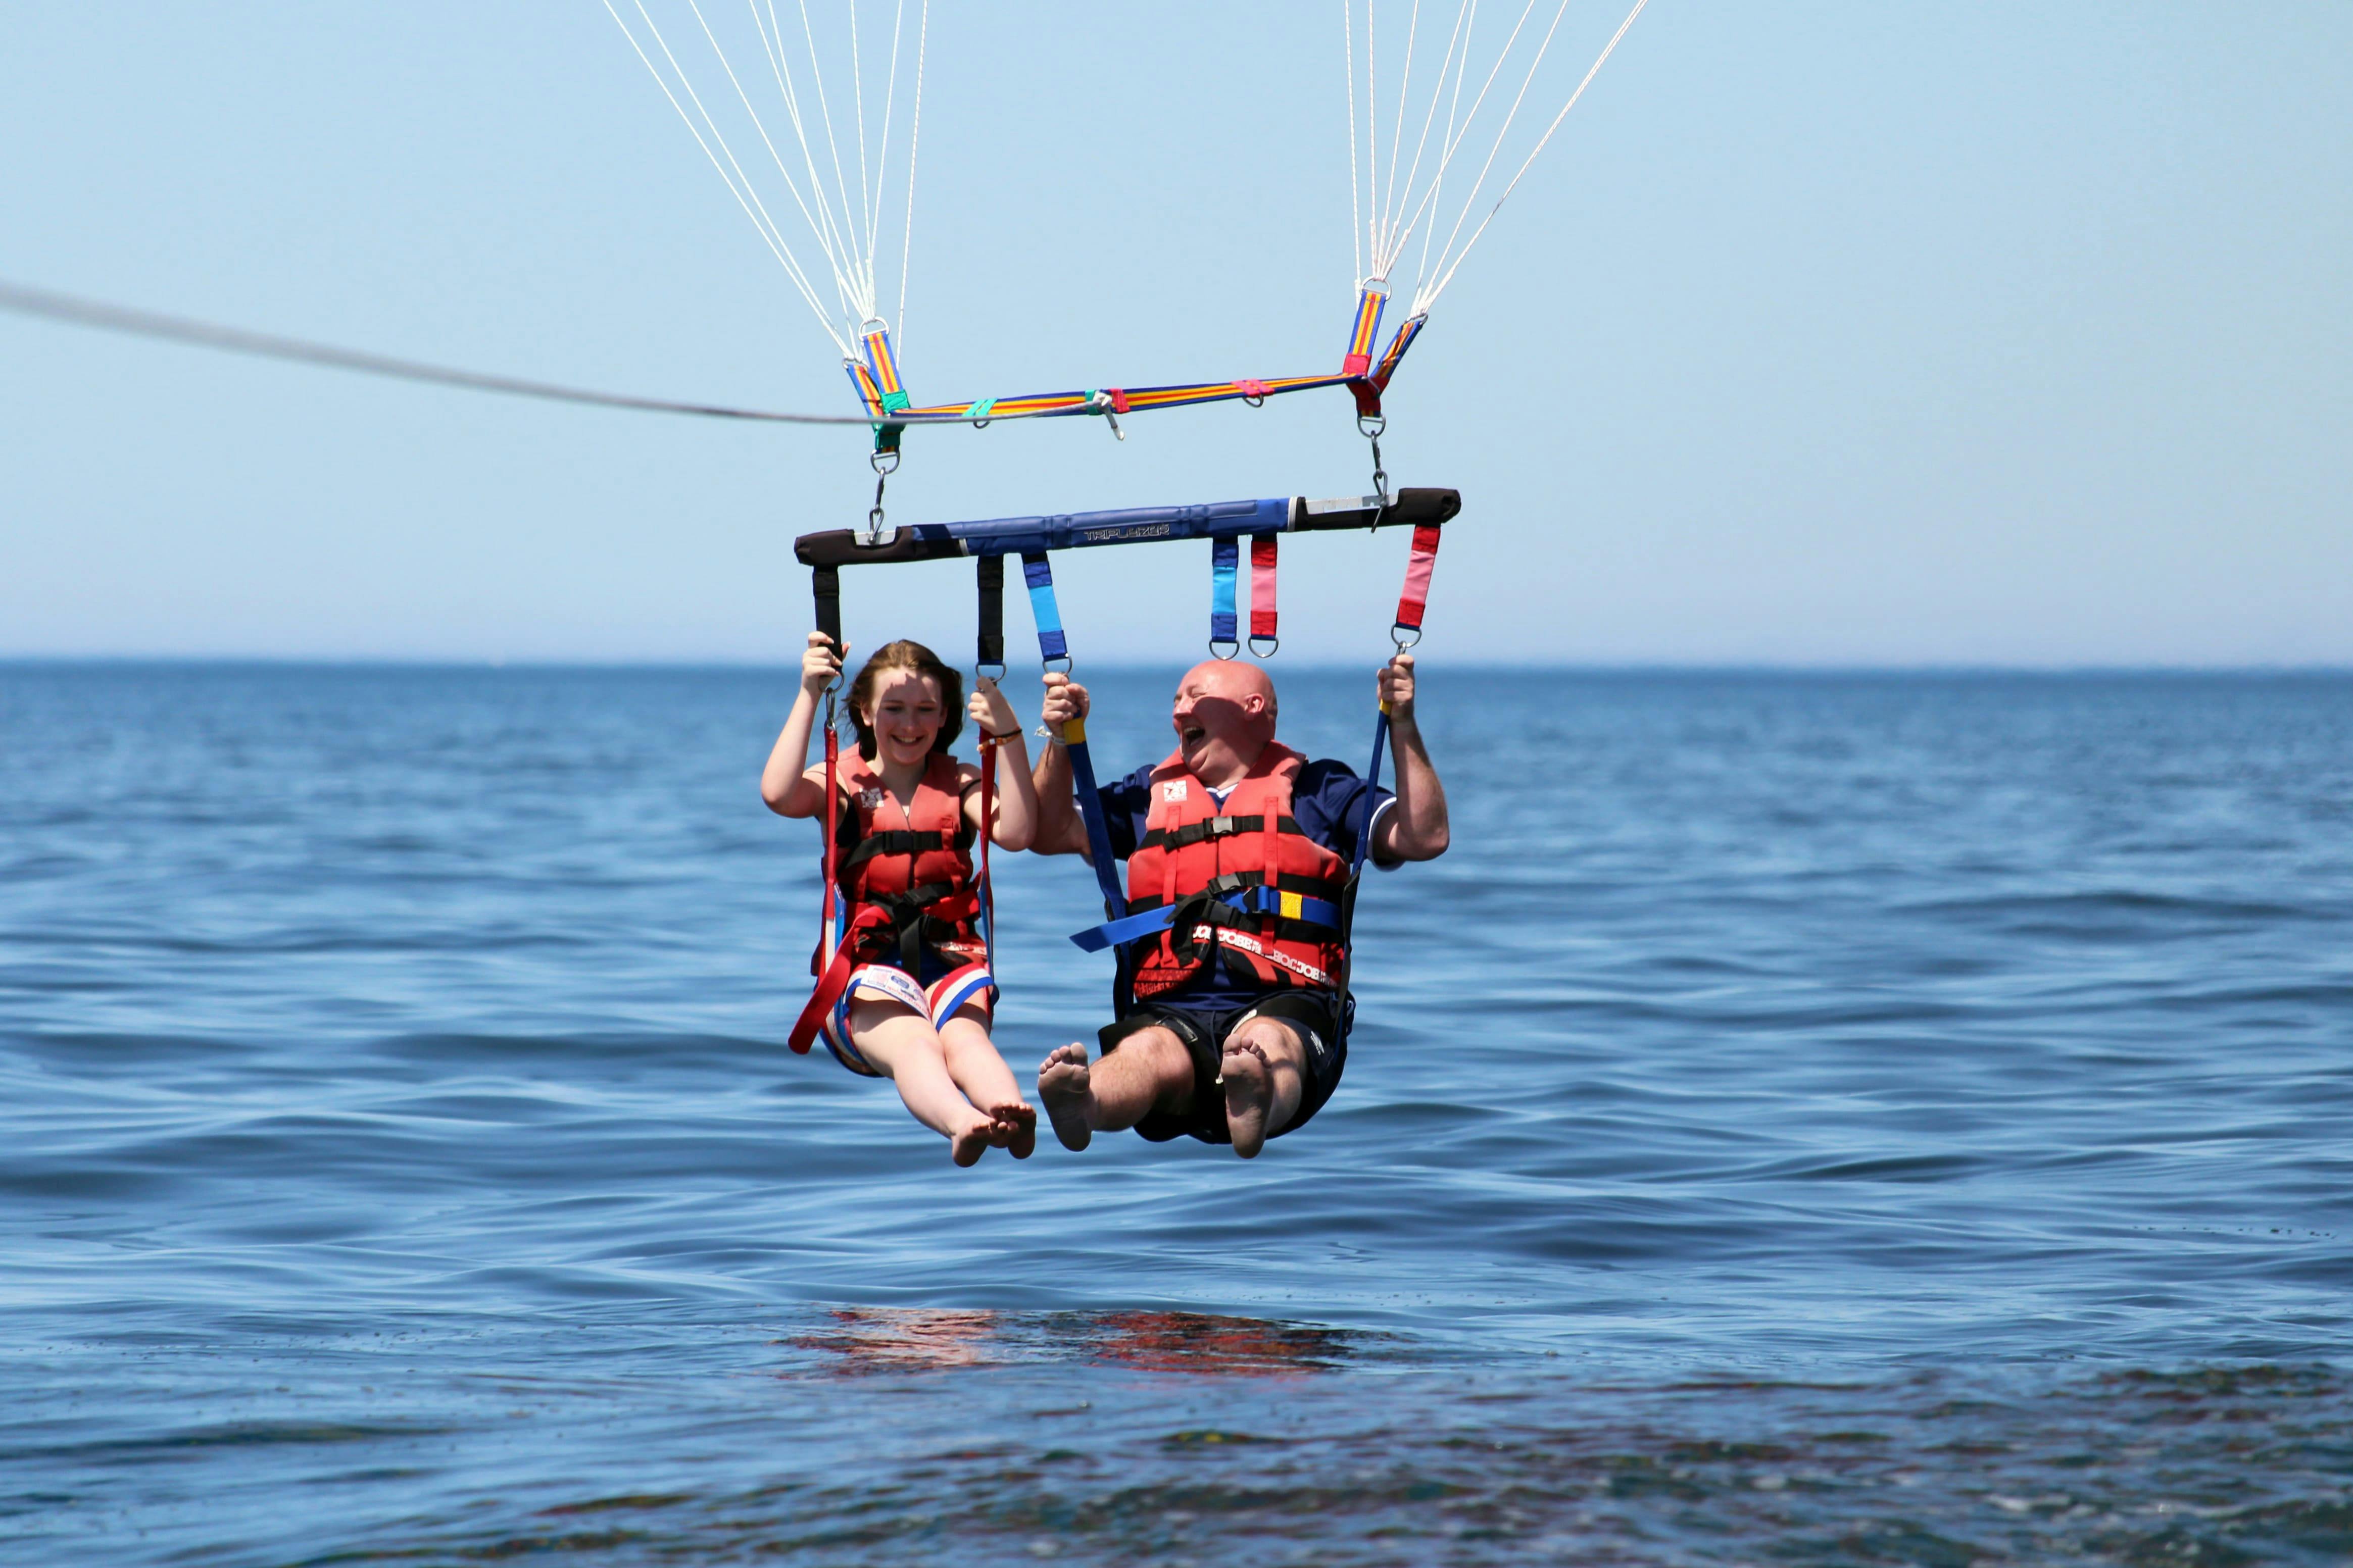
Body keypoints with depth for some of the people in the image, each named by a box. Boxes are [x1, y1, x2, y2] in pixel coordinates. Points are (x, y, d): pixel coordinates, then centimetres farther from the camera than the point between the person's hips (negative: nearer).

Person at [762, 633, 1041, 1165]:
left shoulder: (960, 785, 17)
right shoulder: (842, 784, 12)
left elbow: (1016, 832, -4)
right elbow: (779, 795, -11)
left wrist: (1009, 736, -10)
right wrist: (809, 696, -10)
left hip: (951, 963, 2)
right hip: (866, 969, -2)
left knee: (964, 1035, -33)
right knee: (911, 1042, -35)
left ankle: (1007, 1110, -67)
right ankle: (960, 1122, -67)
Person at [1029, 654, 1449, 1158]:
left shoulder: (1317, 790, 20)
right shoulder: (1152, 793, 29)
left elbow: (1425, 839, 9)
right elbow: (1047, 834, 22)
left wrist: (1403, 728, 2)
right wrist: (1061, 739, 9)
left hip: (1284, 1008, -2)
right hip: (1171, 1014, 2)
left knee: (1267, 1042, -39)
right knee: (1150, 1054, -35)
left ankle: (1256, 1107, -74)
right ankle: (1078, 1103, -69)